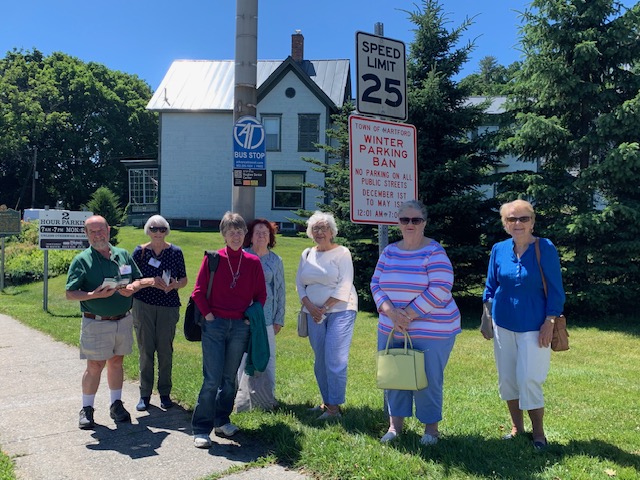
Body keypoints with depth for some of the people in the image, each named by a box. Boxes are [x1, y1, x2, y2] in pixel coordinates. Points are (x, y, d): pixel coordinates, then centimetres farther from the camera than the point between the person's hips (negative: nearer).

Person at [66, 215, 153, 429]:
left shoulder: (123, 255, 7)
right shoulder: (82, 260, -6)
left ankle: (116, 404, 27)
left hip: (123, 320, 4)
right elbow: (70, 293, -10)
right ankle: (87, 409, 18)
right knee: (95, 366, 1)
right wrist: (95, 295, -25)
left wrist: (132, 288, -10)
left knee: (116, 362, 15)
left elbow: (139, 280, 12)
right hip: (96, 323, -4)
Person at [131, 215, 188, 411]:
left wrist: (174, 285, -14)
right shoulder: (140, 251, 2)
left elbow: (184, 279, 7)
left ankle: (165, 393, 17)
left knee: (165, 351, 4)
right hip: (143, 305, 0)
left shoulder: (175, 252, 3)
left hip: (168, 306, 0)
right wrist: (150, 281, -17)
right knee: (145, 350, 3)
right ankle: (145, 394, 14)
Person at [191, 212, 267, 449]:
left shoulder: (253, 262, 3)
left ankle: (221, 421, 29)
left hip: (240, 327, 3)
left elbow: (261, 294, 12)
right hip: (214, 325, -3)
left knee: (230, 377, 13)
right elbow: (198, 292, 0)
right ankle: (201, 429, 5)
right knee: (212, 379, -5)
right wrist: (208, 315, -6)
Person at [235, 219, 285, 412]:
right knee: (244, 357, 0)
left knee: (266, 358, 3)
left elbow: (281, 291, 11)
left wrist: (279, 319, 7)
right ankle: (244, 399, 11)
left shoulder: (276, 261, 10)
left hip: (267, 318, 1)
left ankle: (266, 399, 15)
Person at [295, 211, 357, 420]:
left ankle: (334, 407, -3)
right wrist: (309, 306, -5)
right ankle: (326, 402, 20)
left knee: (335, 359, -10)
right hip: (314, 312, 6)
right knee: (320, 360, 8)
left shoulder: (342, 252, -4)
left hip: (340, 310, -5)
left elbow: (345, 285, -11)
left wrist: (325, 308, -14)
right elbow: (299, 283, 11)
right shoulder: (307, 254, 12)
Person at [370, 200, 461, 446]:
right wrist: (390, 312, -14)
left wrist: (408, 315, -19)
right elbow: (376, 283, 4)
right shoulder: (389, 252, 7)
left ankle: (431, 427, 23)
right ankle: (395, 424, 28)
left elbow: (439, 289, -19)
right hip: (391, 330, 5)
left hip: (430, 331, -5)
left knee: (428, 379, 3)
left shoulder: (434, 252, -10)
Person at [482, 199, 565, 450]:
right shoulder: (499, 250, 0)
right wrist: (487, 319, 6)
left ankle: (538, 432, 15)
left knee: (529, 380, -5)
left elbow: (555, 290, -8)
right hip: (503, 323, 4)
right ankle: (516, 427, 28)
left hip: (533, 325, -4)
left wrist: (549, 324, -13)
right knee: (507, 379, 11)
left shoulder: (545, 248, -10)